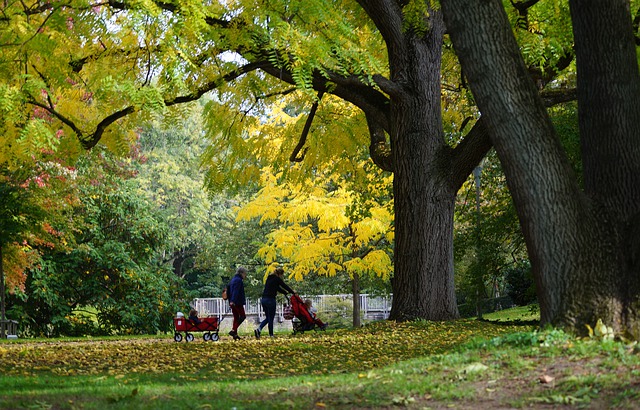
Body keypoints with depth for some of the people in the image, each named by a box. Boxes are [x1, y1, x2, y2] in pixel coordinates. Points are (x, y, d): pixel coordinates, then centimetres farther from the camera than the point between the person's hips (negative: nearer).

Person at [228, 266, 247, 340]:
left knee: (236, 317, 11)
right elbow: (236, 291, -24)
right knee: (242, 316, -6)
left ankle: (235, 334, 8)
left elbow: (228, 291, 25)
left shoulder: (233, 279, 19)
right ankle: (233, 330, -16)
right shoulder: (239, 280, -12)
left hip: (232, 303, 10)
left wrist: (230, 300, 29)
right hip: (238, 303, -10)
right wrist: (233, 301, -34)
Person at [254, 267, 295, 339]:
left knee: (268, 318, 14)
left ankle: (258, 329, -4)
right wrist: (293, 292, 18)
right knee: (271, 318, 2)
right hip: (270, 300, -8)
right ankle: (271, 335, 7)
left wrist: (287, 292, 35)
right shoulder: (277, 279, -6)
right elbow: (285, 286, 2)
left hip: (264, 299, 8)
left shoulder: (269, 278, 19)